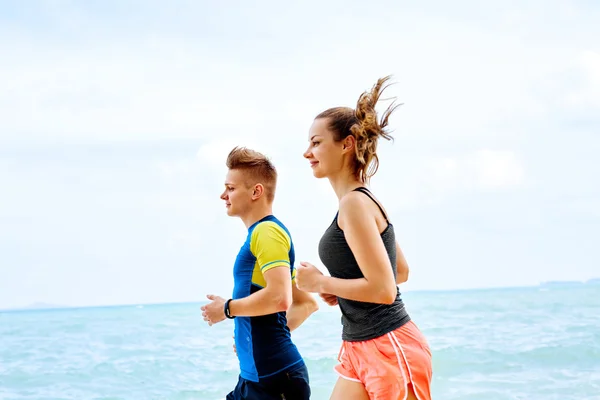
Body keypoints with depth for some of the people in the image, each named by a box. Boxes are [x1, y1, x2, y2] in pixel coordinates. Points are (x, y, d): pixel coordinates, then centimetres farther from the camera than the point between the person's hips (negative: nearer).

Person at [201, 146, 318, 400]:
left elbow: (280, 297, -26)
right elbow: (307, 303, 23)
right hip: (255, 376, 10)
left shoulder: (267, 232, -12)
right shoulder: (259, 234, 17)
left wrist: (227, 309, -13)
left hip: (275, 375, -10)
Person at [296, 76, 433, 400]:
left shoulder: (354, 204, -16)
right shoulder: (362, 202, 13)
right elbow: (402, 271, 22)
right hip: (360, 351, 10)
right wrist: (338, 289, 12)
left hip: (390, 349, -10)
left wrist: (321, 282, -11)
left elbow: (382, 289, -22)